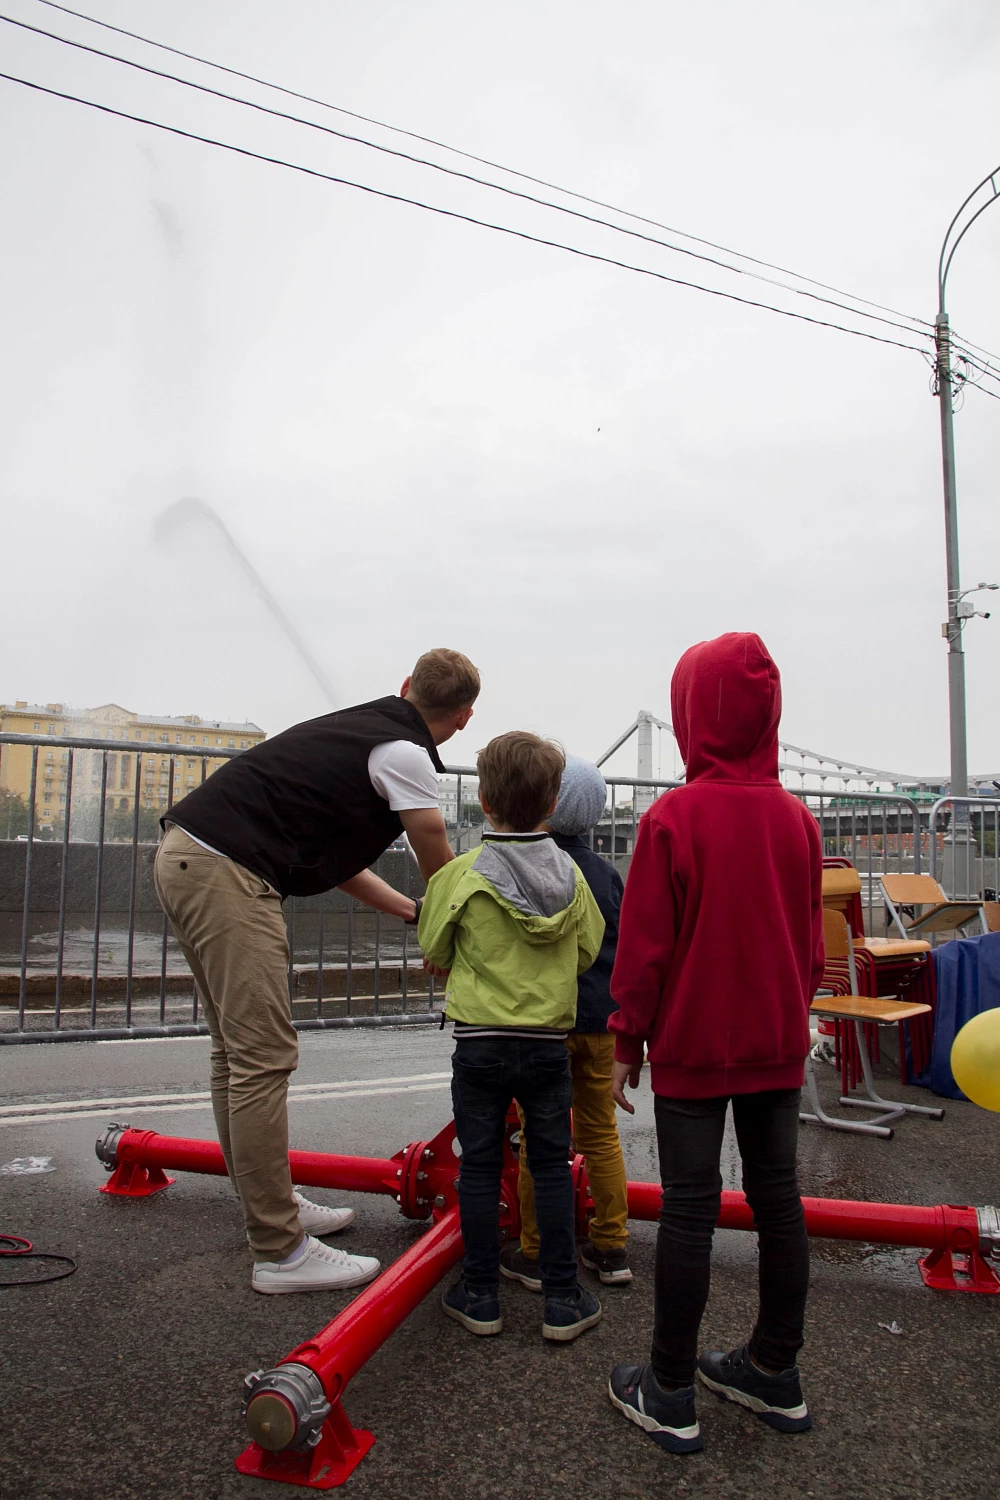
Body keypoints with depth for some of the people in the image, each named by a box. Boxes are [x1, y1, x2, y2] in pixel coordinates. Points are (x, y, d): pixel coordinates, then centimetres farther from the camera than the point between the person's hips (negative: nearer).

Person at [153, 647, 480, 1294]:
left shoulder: (360, 727, 19)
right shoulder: (406, 756, -8)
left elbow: (334, 853, 23)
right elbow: (444, 874, 0)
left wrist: (415, 911, 26)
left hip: (187, 856, 10)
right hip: (228, 874, -10)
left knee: (240, 1049, 18)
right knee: (265, 1057, -5)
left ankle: (272, 1205, 32)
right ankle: (280, 1253, 4)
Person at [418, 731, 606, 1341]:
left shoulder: (460, 875, -12)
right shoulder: (570, 874, -5)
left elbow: (434, 954, -2)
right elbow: (588, 951, 5)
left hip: (480, 1042, -2)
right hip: (550, 1043, 2)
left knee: (480, 1166, 11)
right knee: (553, 1166, 13)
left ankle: (481, 1296, 22)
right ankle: (563, 1300, 20)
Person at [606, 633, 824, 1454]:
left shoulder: (672, 819, -16)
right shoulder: (798, 817, 0)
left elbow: (644, 946, -13)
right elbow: (812, 940, 8)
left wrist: (627, 1042, -3)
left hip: (694, 1047, -5)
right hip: (778, 1045, 5)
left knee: (689, 1208, 4)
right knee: (778, 1199, 15)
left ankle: (670, 1396, 17)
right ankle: (775, 1375, 30)